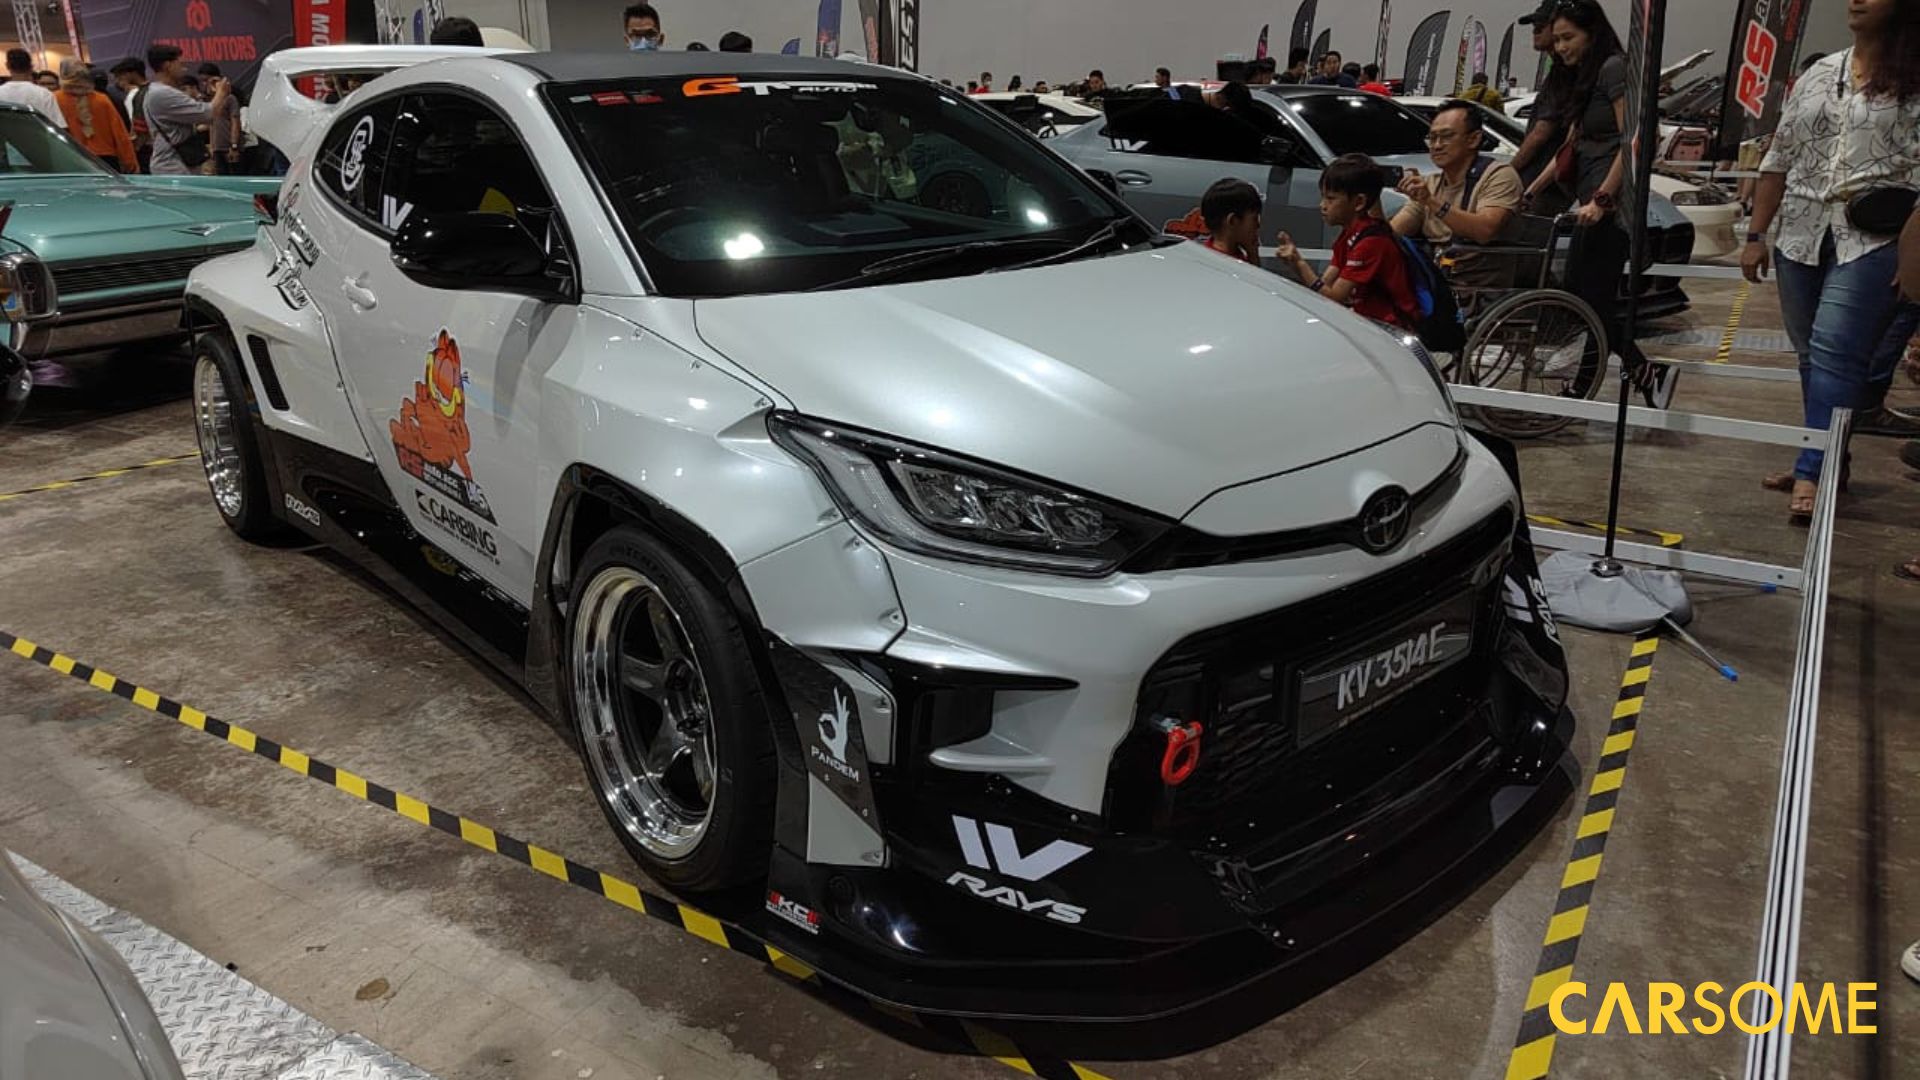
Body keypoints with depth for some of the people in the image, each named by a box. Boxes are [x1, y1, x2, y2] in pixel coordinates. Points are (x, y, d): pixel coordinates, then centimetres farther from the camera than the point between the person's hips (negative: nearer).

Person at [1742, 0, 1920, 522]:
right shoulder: (1817, 75, 14)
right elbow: (1779, 161, 16)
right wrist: (1756, 236, 12)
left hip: (1875, 242, -5)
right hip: (1801, 237, 5)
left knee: (1835, 351, -14)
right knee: (1812, 355, 10)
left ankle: (1813, 471, -13)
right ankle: (1829, 459, 22)